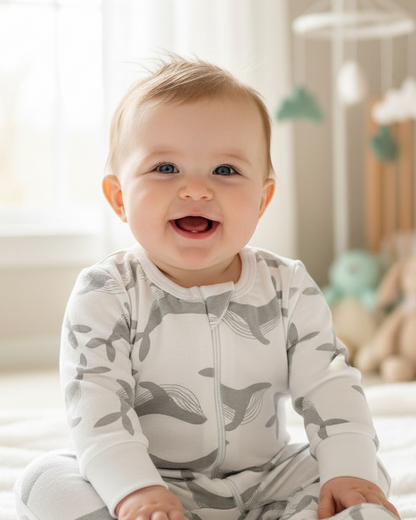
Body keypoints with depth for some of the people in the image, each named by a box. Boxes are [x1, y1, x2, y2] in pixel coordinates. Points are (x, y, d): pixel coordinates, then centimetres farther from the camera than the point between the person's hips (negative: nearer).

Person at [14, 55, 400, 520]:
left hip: (266, 481, 2)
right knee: (45, 482, -24)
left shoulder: (289, 290, -3)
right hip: (151, 483, -2)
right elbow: (95, 402, -18)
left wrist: (349, 469, -18)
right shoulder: (106, 294, -11)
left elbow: (330, 386, -3)